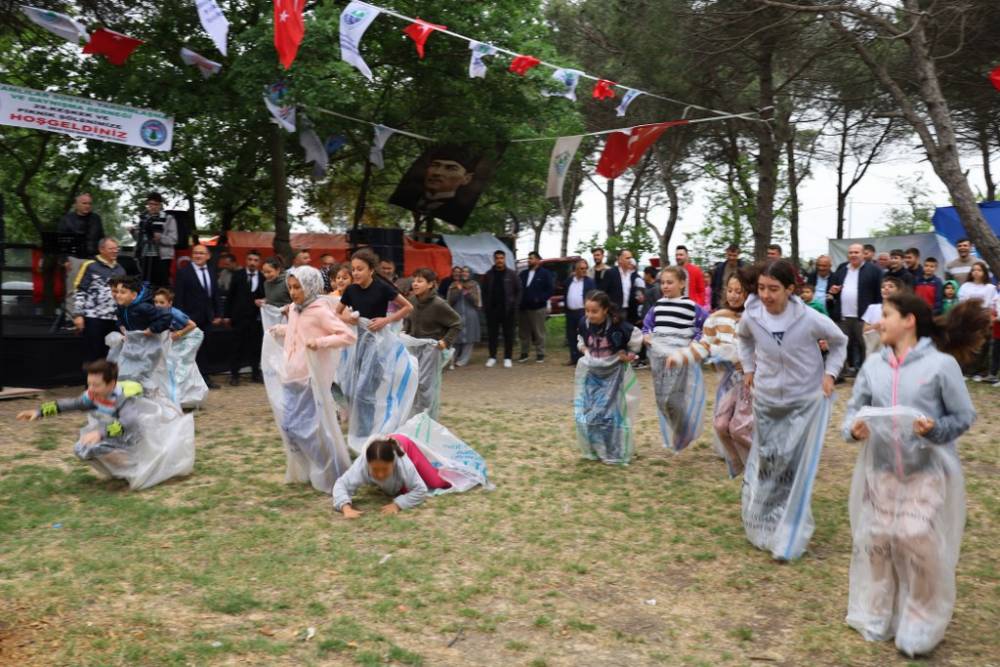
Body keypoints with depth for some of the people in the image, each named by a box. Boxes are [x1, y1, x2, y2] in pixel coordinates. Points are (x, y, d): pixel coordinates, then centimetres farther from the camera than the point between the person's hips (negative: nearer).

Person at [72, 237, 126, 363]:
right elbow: (79, 292, -5)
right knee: (92, 355, -1)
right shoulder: (90, 266, -3)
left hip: (113, 319, 6)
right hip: (93, 318, -6)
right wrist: (78, 315, -11)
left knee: (109, 355, 10)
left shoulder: (120, 269, 16)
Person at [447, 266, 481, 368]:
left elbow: (478, 302, 1)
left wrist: (468, 293, -10)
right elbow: (450, 301, 3)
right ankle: (452, 360, 3)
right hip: (456, 316, 1)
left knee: (468, 339, -3)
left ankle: (463, 360, 2)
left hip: (470, 316, 0)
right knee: (455, 339, -4)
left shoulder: (475, 286, 7)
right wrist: (458, 291, -7)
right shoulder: (453, 286, 11)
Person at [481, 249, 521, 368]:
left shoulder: (511, 274, 2)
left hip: (507, 309, -2)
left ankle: (507, 358, 10)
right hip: (492, 309, 2)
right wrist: (485, 306, 1)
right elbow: (484, 292, 11)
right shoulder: (488, 275, 8)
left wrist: (515, 305, -7)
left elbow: (518, 290, 2)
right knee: (492, 334, 5)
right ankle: (492, 357, 13)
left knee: (508, 334, 2)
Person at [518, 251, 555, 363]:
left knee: (539, 333, -2)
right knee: (524, 332, 8)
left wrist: (540, 299, -15)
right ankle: (524, 353, 16)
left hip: (538, 308, -5)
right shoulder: (523, 274, 15)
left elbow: (551, 289, -7)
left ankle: (540, 354, 5)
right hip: (523, 308, 5)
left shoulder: (545, 273, -1)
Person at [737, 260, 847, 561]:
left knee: (797, 469, 0)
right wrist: (749, 368, 6)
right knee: (765, 463, 13)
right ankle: (763, 526, 35)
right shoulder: (751, 315, -13)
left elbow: (839, 341, 1)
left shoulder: (809, 319, -21)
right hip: (767, 401, 3)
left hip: (805, 401, -3)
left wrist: (830, 373, -8)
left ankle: (789, 539, 11)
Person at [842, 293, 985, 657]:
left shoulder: (942, 363, -9)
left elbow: (964, 417, -4)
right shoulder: (873, 365, 2)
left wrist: (935, 430, -22)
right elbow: (854, 408, 6)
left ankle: (921, 624, 16)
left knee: (918, 540, -7)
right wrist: (853, 428, -15)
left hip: (928, 471, -4)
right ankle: (876, 617, 29)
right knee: (876, 540, 9)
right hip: (880, 469, 4)